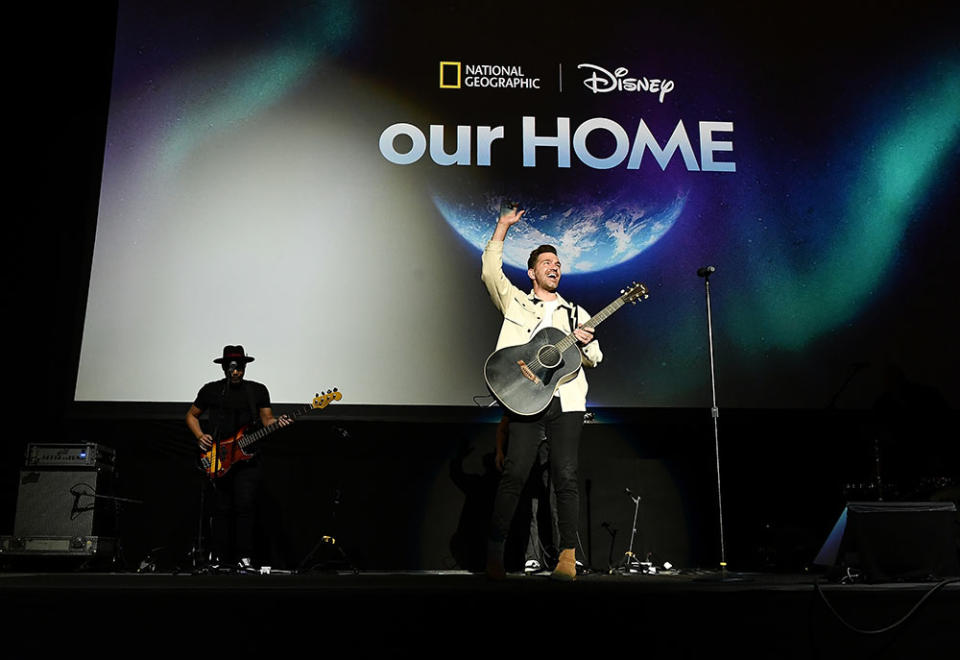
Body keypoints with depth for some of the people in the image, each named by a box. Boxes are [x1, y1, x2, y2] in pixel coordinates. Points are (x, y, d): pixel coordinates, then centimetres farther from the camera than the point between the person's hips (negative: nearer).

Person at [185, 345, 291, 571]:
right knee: (222, 509, 3)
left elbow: (266, 419, 12)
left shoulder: (258, 390, 8)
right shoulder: (210, 390, 7)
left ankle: (244, 558, -3)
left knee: (245, 506, -10)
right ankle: (222, 560, 14)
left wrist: (277, 423, -11)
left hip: (247, 457, 0)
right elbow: (191, 415, 18)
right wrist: (200, 437, 1)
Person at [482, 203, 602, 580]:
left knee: (565, 476, -3)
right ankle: (494, 552, -3)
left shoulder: (575, 313, 24)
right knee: (515, 473, -11)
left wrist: (586, 343, -1)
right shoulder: (515, 302, 17)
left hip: (566, 399, 3)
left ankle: (568, 557, 0)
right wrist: (503, 227, 6)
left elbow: (594, 359, 22)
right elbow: (490, 271, 6)